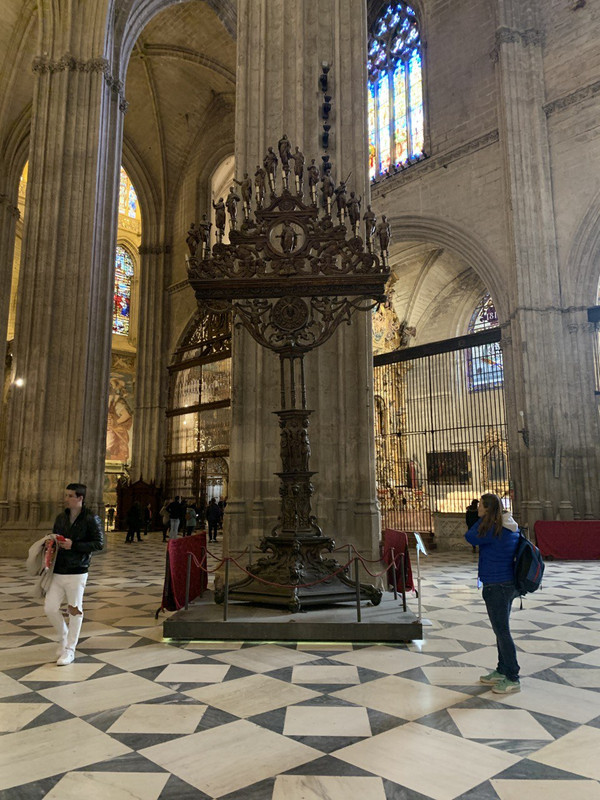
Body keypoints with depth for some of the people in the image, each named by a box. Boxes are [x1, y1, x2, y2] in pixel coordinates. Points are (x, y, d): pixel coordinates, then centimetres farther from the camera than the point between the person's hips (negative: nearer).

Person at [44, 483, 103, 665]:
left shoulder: (91, 519, -8)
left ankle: (69, 650, 19)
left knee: (75, 611, 5)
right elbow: (54, 538, 22)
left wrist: (73, 545, -18)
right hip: (57, 572, 5)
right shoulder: (61, 518, 10)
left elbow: (99, 543, -11)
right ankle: (63, 636, 31)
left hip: (76, 573, -5)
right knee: (50, 608, 4)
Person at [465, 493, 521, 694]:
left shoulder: (494, 530, -22)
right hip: (508, 584, 10)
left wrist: (482, 519, -7)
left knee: (502, 631, 0)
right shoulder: (509, 527, 7)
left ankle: (513, 679, 9)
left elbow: (470, 537, -11)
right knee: (501, 630, 19)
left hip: (497, 587, -10)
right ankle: (502, 672, 30)